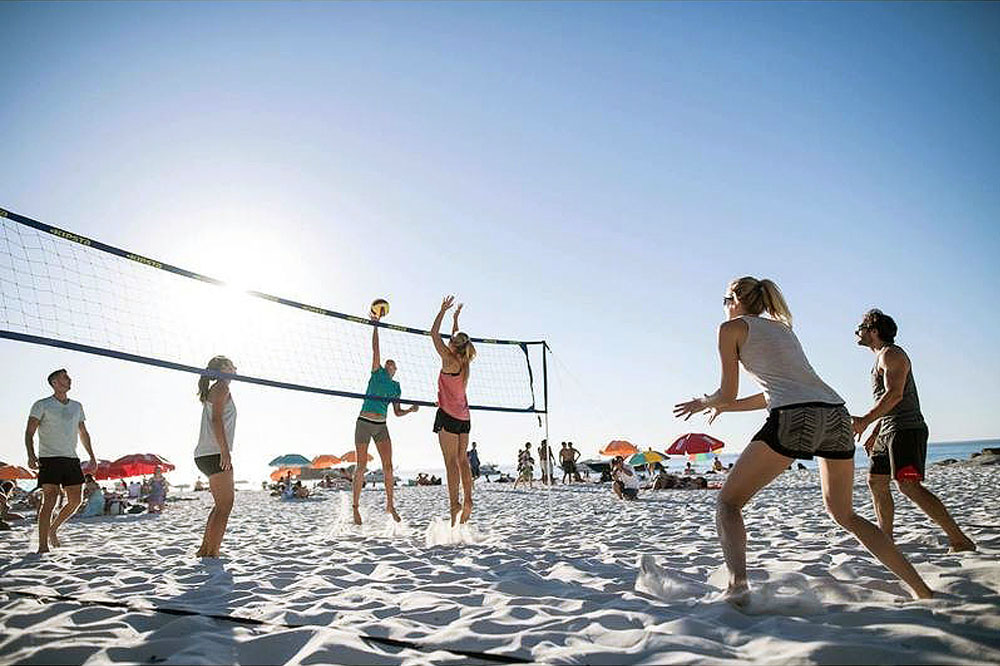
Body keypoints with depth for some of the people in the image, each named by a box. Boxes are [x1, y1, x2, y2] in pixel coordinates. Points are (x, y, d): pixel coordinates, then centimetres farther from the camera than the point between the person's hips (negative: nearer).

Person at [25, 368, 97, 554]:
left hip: (71, 459, 5)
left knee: (75, 501, 3)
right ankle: (43, 546, -5)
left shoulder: (77, 406, 17)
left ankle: (53, 528, 26)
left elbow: (83, 433, 23)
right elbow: (29, 433, -5)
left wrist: (92, 456, 16)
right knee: (49, 501, -10)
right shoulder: (42, 405, 1)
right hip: (49, 459, -5)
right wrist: (31, 456, -20)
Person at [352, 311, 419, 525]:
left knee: (388, 465, -2)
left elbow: (398, 412, 16)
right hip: (364, 423, -4)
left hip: (381, 426, 4)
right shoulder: (377, 373, 3)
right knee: (361, 466, -3)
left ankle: (390, 505, 8)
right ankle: (355, 507, 5)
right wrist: (375, 325, -13)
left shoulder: (396, 386, 15)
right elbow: (375, 349, -7)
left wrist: (410, 410, -2)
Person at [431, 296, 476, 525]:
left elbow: (434, 334, -2)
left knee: (451, 461, -9)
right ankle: (467, 500, 4)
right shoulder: (464, 362, 8)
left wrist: (443, 310, 5)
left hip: (448, 415, -7)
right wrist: (455, 318, 35)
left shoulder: (449, 360, -9)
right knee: (462, 460, 9)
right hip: (464, 417, 7)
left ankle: (455, 503, -13)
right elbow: (456, 339, 27)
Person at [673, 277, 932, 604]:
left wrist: (703, 401, 29)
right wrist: (721, 406, 41)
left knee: (728, 502, 4)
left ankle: (737, 583, -17)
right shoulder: (782, 328, 31)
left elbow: (727, 394, 9)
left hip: (794, 419, -7)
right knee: (844, 514, 25)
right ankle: (922, 591, 22)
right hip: (837, 415, 7)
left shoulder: (732, 328, 11)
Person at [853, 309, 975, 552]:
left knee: (908, 485, -20)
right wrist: (874, 434, 24)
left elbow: (894, 394, -22)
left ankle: (960, 540, -17)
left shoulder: (892, 354, -8)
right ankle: (886, 540, 16)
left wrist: (865, 421, -28)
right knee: (876, 481, 11)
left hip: (906, 429, -11)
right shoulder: (882, 358, 23)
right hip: (889, 431, 11)